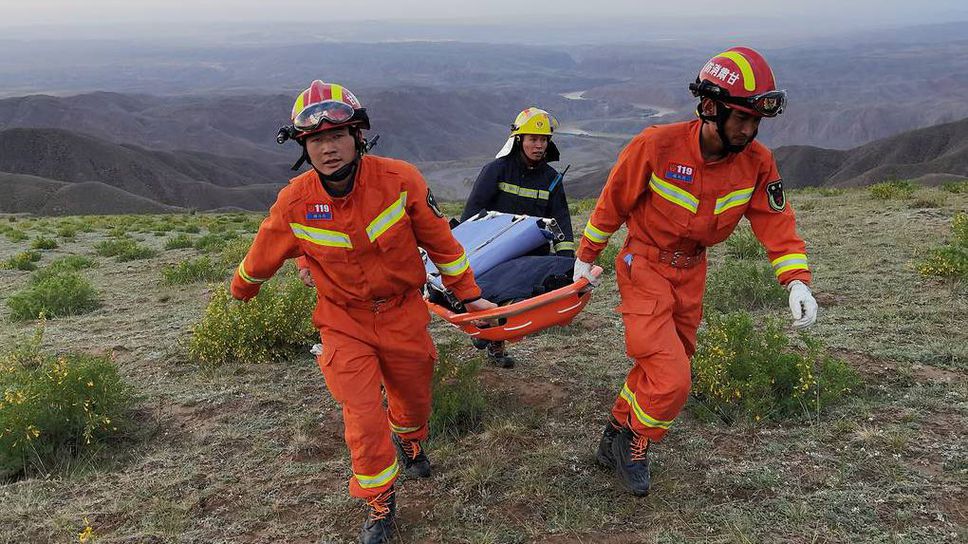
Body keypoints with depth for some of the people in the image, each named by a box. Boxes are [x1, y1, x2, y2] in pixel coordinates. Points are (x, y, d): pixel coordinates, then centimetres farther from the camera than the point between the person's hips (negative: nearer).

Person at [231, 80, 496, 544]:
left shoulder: (400, 180, -21)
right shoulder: (294, 202, -18)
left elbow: (439, 240, -8)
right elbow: (262, 257, 3)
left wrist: (468, 293, 0)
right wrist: (240, 291, 20)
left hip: (403, 312, 1)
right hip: (344, 322, -1)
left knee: (413, 399, 19)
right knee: (364, 422, -6)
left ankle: (409, 442, 57)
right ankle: (380, 506, 20)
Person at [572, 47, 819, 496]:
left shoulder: (756, 162, -11)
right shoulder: (656, 146, -24)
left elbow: (776, 222, -4)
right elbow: (613, 202, -10)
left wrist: (796, 281, -19)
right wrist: (586, 258, 1)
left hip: (691, 273, 6)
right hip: (644, 267, -5)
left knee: (657, 368, 17)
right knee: (671, 379, -14)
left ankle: (617, 436, 39)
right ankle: (634, 444, 14)